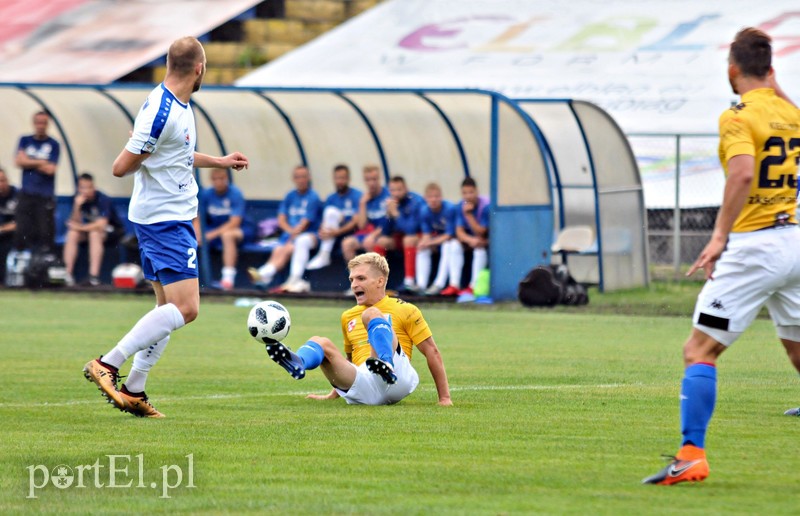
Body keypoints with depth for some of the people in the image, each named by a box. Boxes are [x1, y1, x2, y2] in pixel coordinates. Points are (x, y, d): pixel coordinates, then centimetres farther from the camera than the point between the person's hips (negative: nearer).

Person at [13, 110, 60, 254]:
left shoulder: (53, 145, 1)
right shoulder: (25, 141, 11)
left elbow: (50, 169, -9)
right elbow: (19, 161, -3)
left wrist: (29, 162, -3)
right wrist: (40, 163, -6)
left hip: (45, 195, -2)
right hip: (26, 193, 2)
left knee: (45, 231, -5)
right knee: (22, 231, -2)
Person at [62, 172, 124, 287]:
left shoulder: (103, 199, -23)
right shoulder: (79, 198, -7)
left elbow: (102, 224, -29)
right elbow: (75, 222, -11)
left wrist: (81, 228, -21)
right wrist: (77, 207, -28)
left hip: (112, 231, -5)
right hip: (89, 229, 5)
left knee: (95, 233, -35)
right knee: (72, 234, -21)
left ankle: (94, 276, -39)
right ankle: (67, 273, -27)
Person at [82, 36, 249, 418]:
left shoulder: (180, 106, 10)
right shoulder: (161, 112, -22)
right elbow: (121, 168, -21)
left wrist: (220, 162, 32)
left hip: (176, 218, 10)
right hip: (165, 220, -10)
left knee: (168, 308, 13)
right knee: (185, 308, -16)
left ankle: (133, 390, 14)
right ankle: (108, 365, -17)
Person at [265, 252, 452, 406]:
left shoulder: (404, 310, 11)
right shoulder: (348, 317, 27)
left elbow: (432, 352, 10)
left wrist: (444, 398, 5)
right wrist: (335, 393, 38)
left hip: (396, 380, -4)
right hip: (362, 395, 4)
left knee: (372, 315, -20)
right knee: (320, 342, -14)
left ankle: (386, 366, -50)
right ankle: (297, 364, -51)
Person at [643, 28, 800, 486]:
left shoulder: (739, 116, -11)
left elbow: (743, 172, -27)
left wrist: (720, 236, -26)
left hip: (753, 246, -7)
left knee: (699, 350, -4)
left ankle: (691, 455, -14)